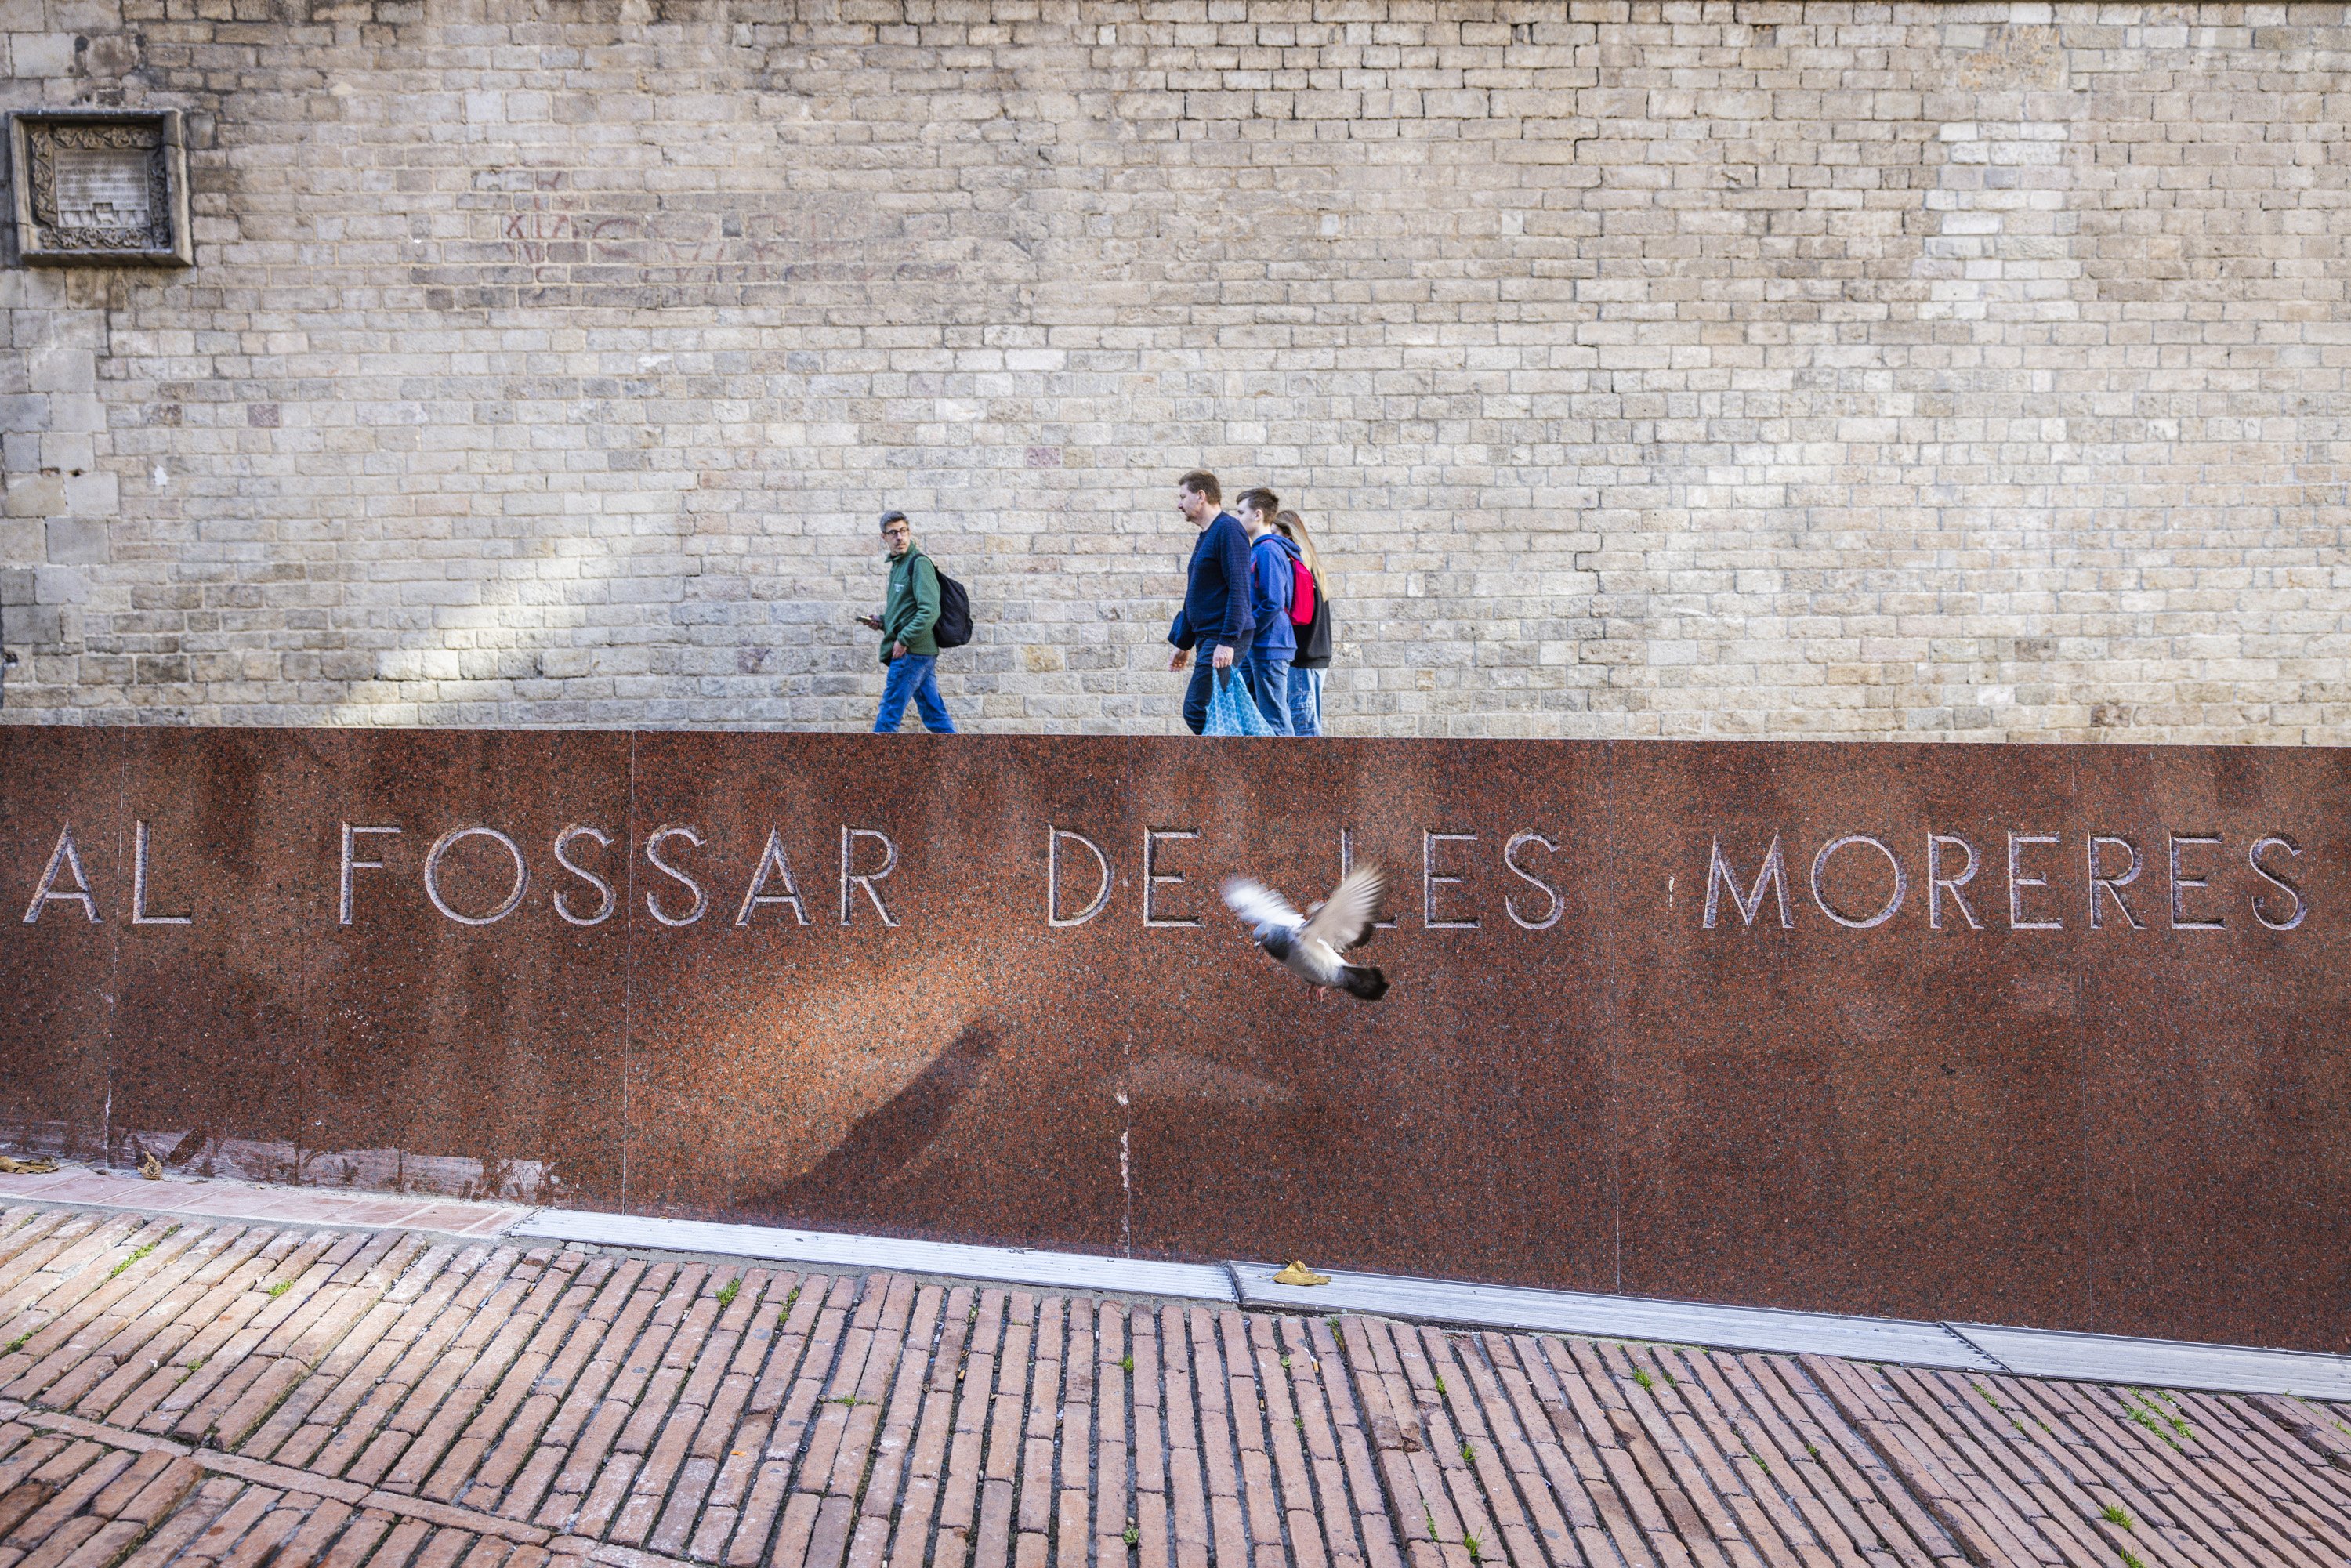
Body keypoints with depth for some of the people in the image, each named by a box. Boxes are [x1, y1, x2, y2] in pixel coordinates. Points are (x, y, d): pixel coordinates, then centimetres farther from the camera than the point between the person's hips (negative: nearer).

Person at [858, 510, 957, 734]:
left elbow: (930, 611, -21)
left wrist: (903, 640, -19)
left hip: (912, 653, -9)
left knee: (888, 716, -5)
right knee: (935, 716, 8)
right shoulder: (897, 564, 19)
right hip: (922, 654, 9)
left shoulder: (919, 562, -10)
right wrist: (882, 622, 12)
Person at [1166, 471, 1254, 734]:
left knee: (1196, 711, -14)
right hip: (1208, 638, 10)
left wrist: (1227, 642, -23)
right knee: (1212, 714, 8)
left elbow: (1238, 589, -18)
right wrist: (1184, 644, 27)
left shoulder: (1228, 529, -10)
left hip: (1224, 638, -10)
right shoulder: (1205, 537, 21)